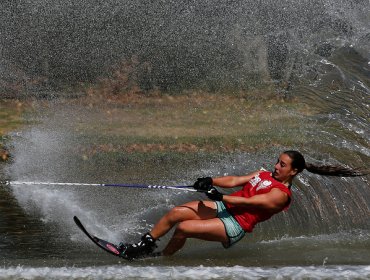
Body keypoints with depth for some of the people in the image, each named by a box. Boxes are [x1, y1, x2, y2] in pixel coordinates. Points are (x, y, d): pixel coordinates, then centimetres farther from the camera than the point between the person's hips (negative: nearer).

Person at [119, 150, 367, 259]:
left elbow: (248, 202, -20)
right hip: (224, 208, 8)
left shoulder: (281, 194, -11)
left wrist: (220, 196, -26)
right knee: (175, 213, -7)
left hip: (235, 225, -8)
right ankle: (145, 245, 3)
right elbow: (235, 181, 7)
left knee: (183, 228, -22)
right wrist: (211, 181, -10)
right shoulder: (264, 175, 16)